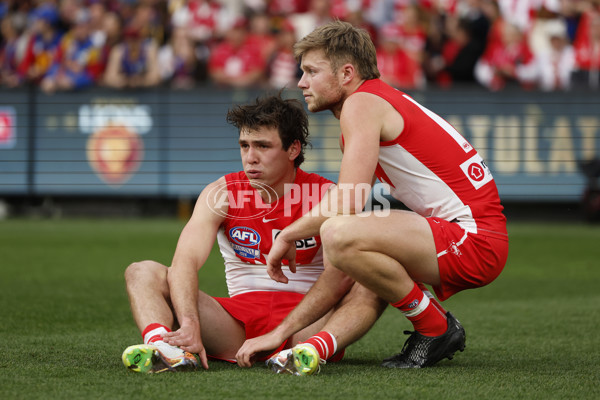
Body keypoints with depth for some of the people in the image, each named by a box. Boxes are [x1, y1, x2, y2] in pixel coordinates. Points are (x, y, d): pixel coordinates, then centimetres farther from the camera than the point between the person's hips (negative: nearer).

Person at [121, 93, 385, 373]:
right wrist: (190, 324, -36)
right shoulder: (221, 195, 0)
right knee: (143, 273, -15)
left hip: (305, 321, -2)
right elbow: (185, 261, -15)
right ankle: (160, 344, -47)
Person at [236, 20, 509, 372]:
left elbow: (346, 204, -23)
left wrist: (288, 235, -3)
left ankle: (436, 328, -9)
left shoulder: (362, 104, -7)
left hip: (475, 239, -11)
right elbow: (343, 270, 19)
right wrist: (284, 331, 15)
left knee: (341, 234, -29)